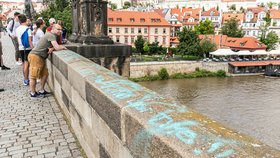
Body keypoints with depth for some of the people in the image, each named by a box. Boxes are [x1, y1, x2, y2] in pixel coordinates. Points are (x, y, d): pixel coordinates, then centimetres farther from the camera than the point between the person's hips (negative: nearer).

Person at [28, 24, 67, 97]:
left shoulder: (52, 36, 15)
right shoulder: (51, 35, -17)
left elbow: (55, 47, 15)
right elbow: (57, 48, -25)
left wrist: (52, 48, -8)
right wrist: (63, 47, -4)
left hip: (41, 57, 10)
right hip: (35, 56, -10)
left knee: (45, 74, 12)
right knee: (33, 76, 0)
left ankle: (41, 91, 23)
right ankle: (33, 93, 10)